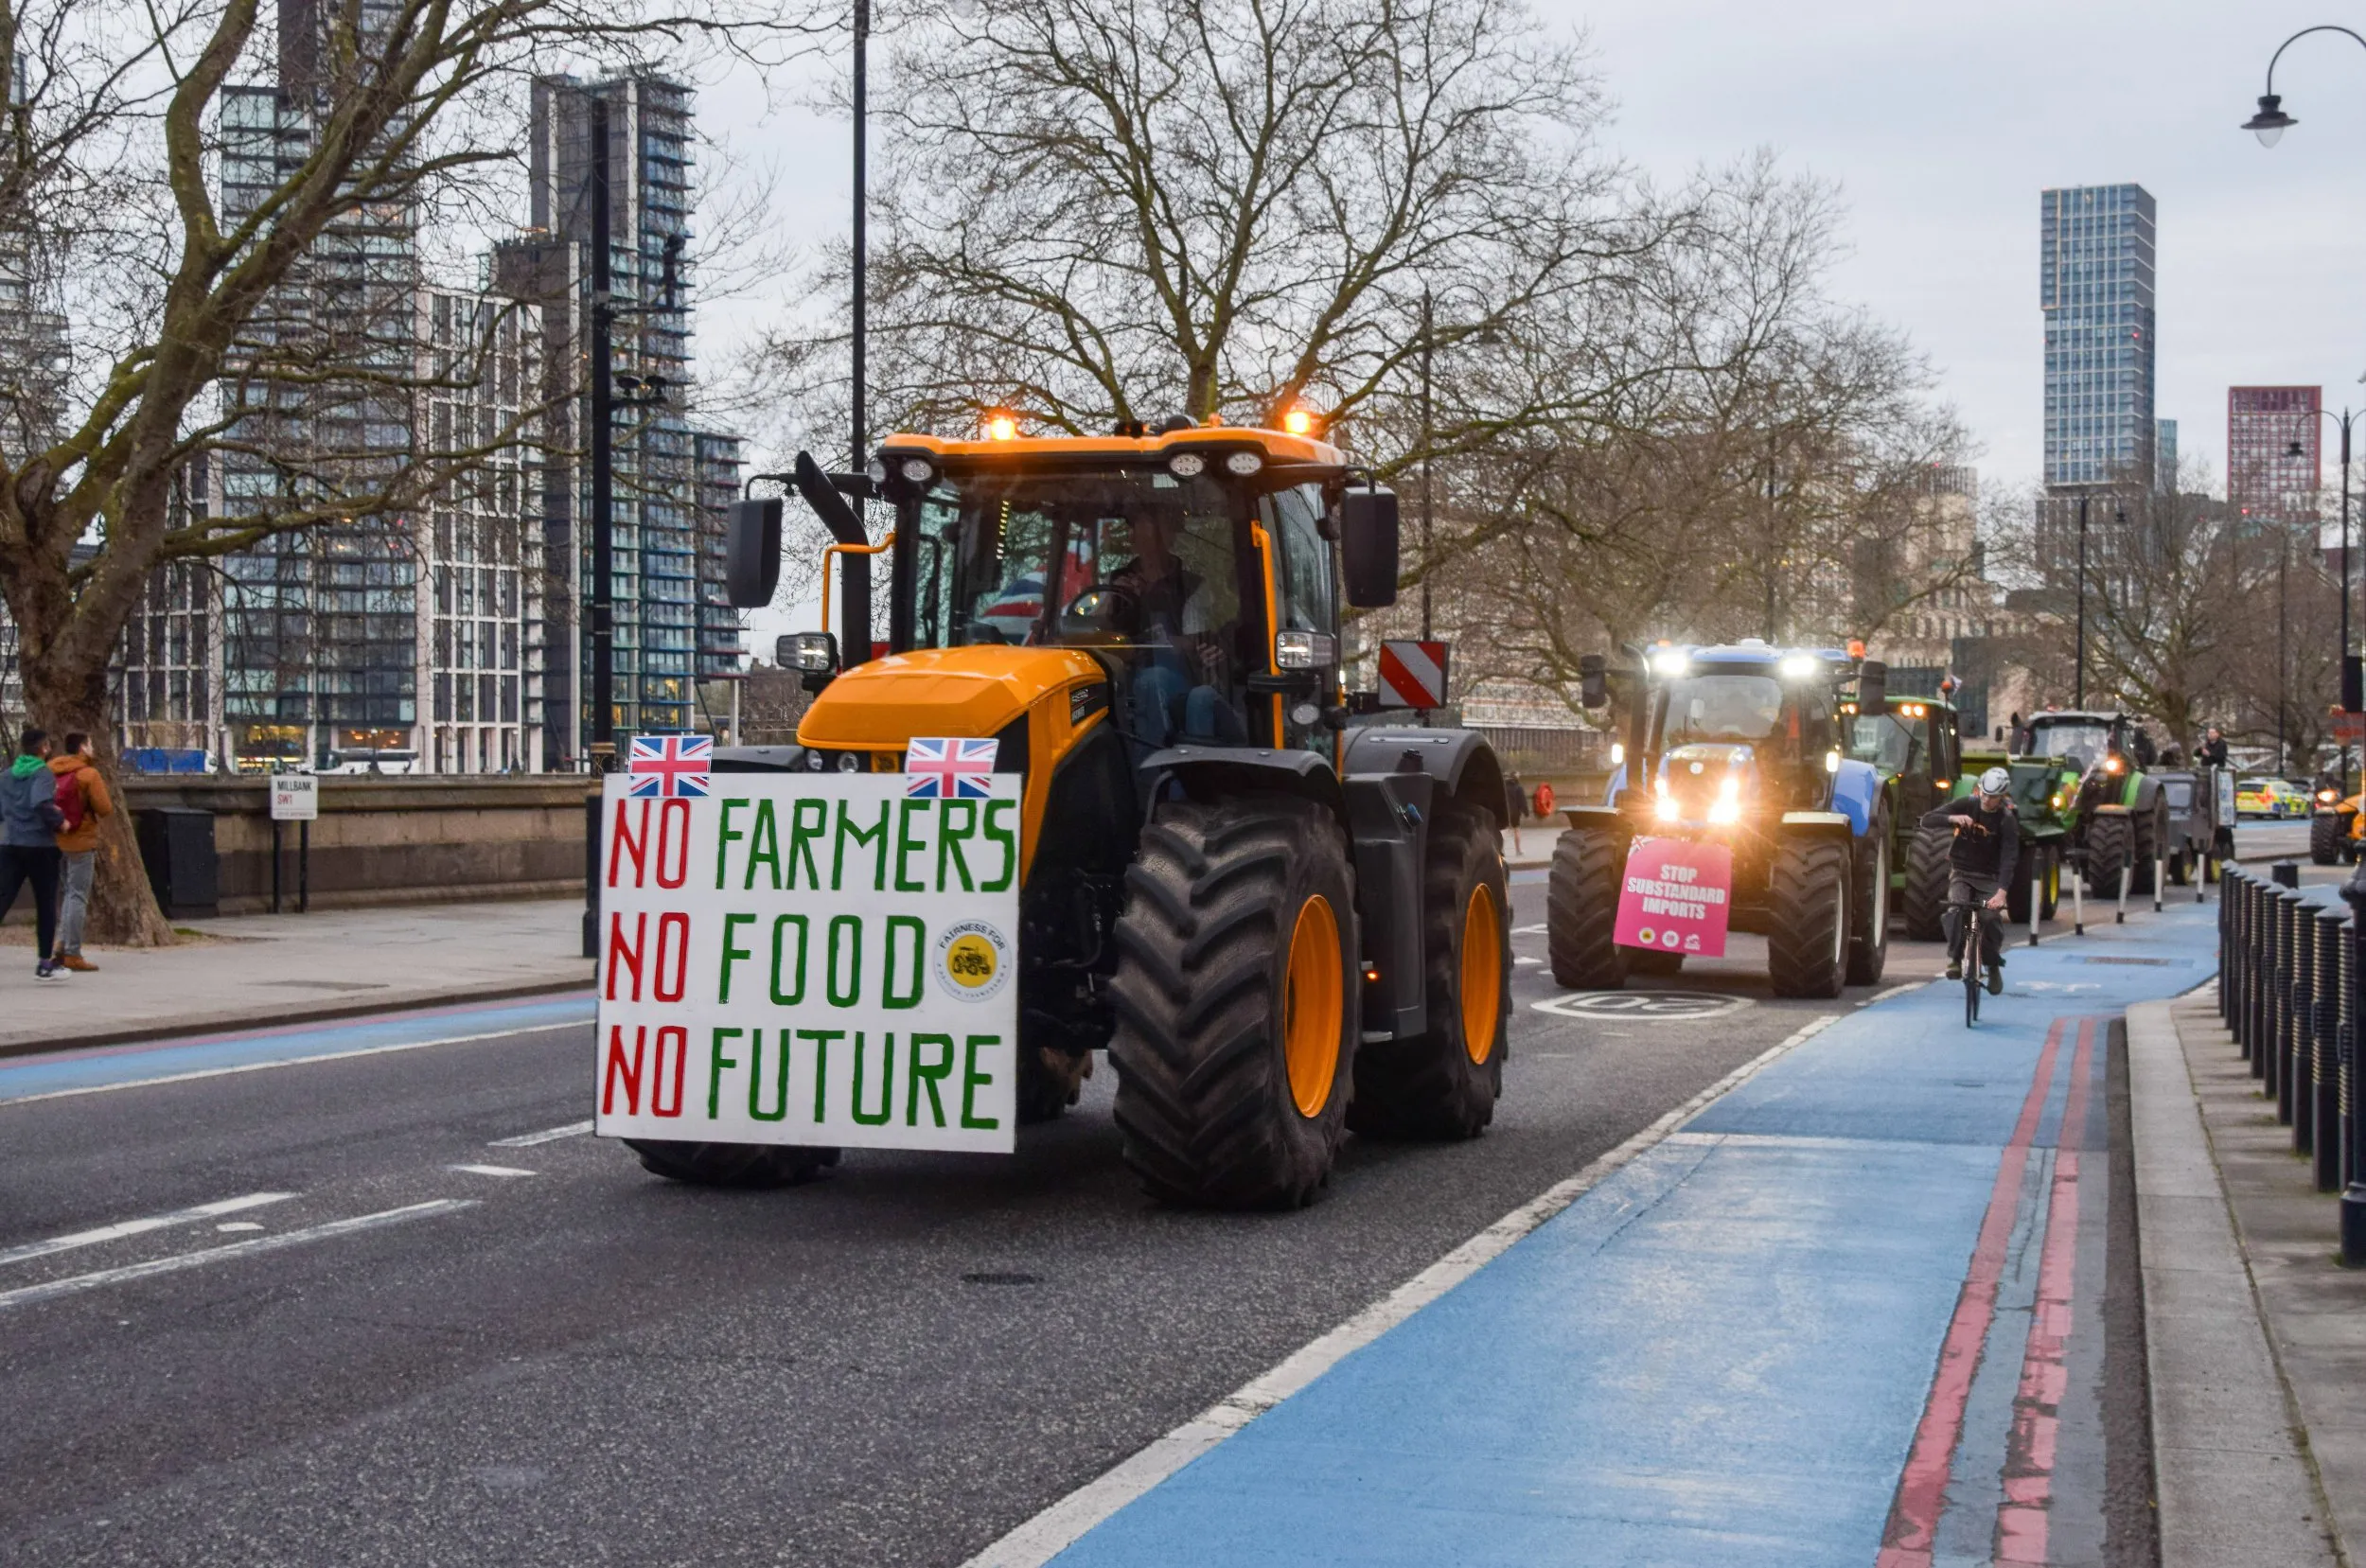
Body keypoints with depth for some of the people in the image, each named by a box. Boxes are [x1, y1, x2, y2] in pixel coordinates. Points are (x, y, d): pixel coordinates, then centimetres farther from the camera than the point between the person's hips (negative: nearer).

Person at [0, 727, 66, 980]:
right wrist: (59, 822, -11)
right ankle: (45, 965, 11)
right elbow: (42, 803, -25)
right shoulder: (43, 773, -9)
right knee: (46, 906, 7)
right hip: (40, 846, -5)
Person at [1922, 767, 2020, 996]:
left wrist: (2001, 891, -35)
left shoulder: (2007, 821, -12)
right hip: (1961, 872, 1)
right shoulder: (1965, 807, -8)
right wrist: (1952, 818, -33)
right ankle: (1955, 958, -20)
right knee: (1957, 907, -28)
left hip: (1989, 876, -1)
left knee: (1990, 917, -20)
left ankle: (1994, 965, 5)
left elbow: (2009, 858, -22)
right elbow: (1927, 820, -12)